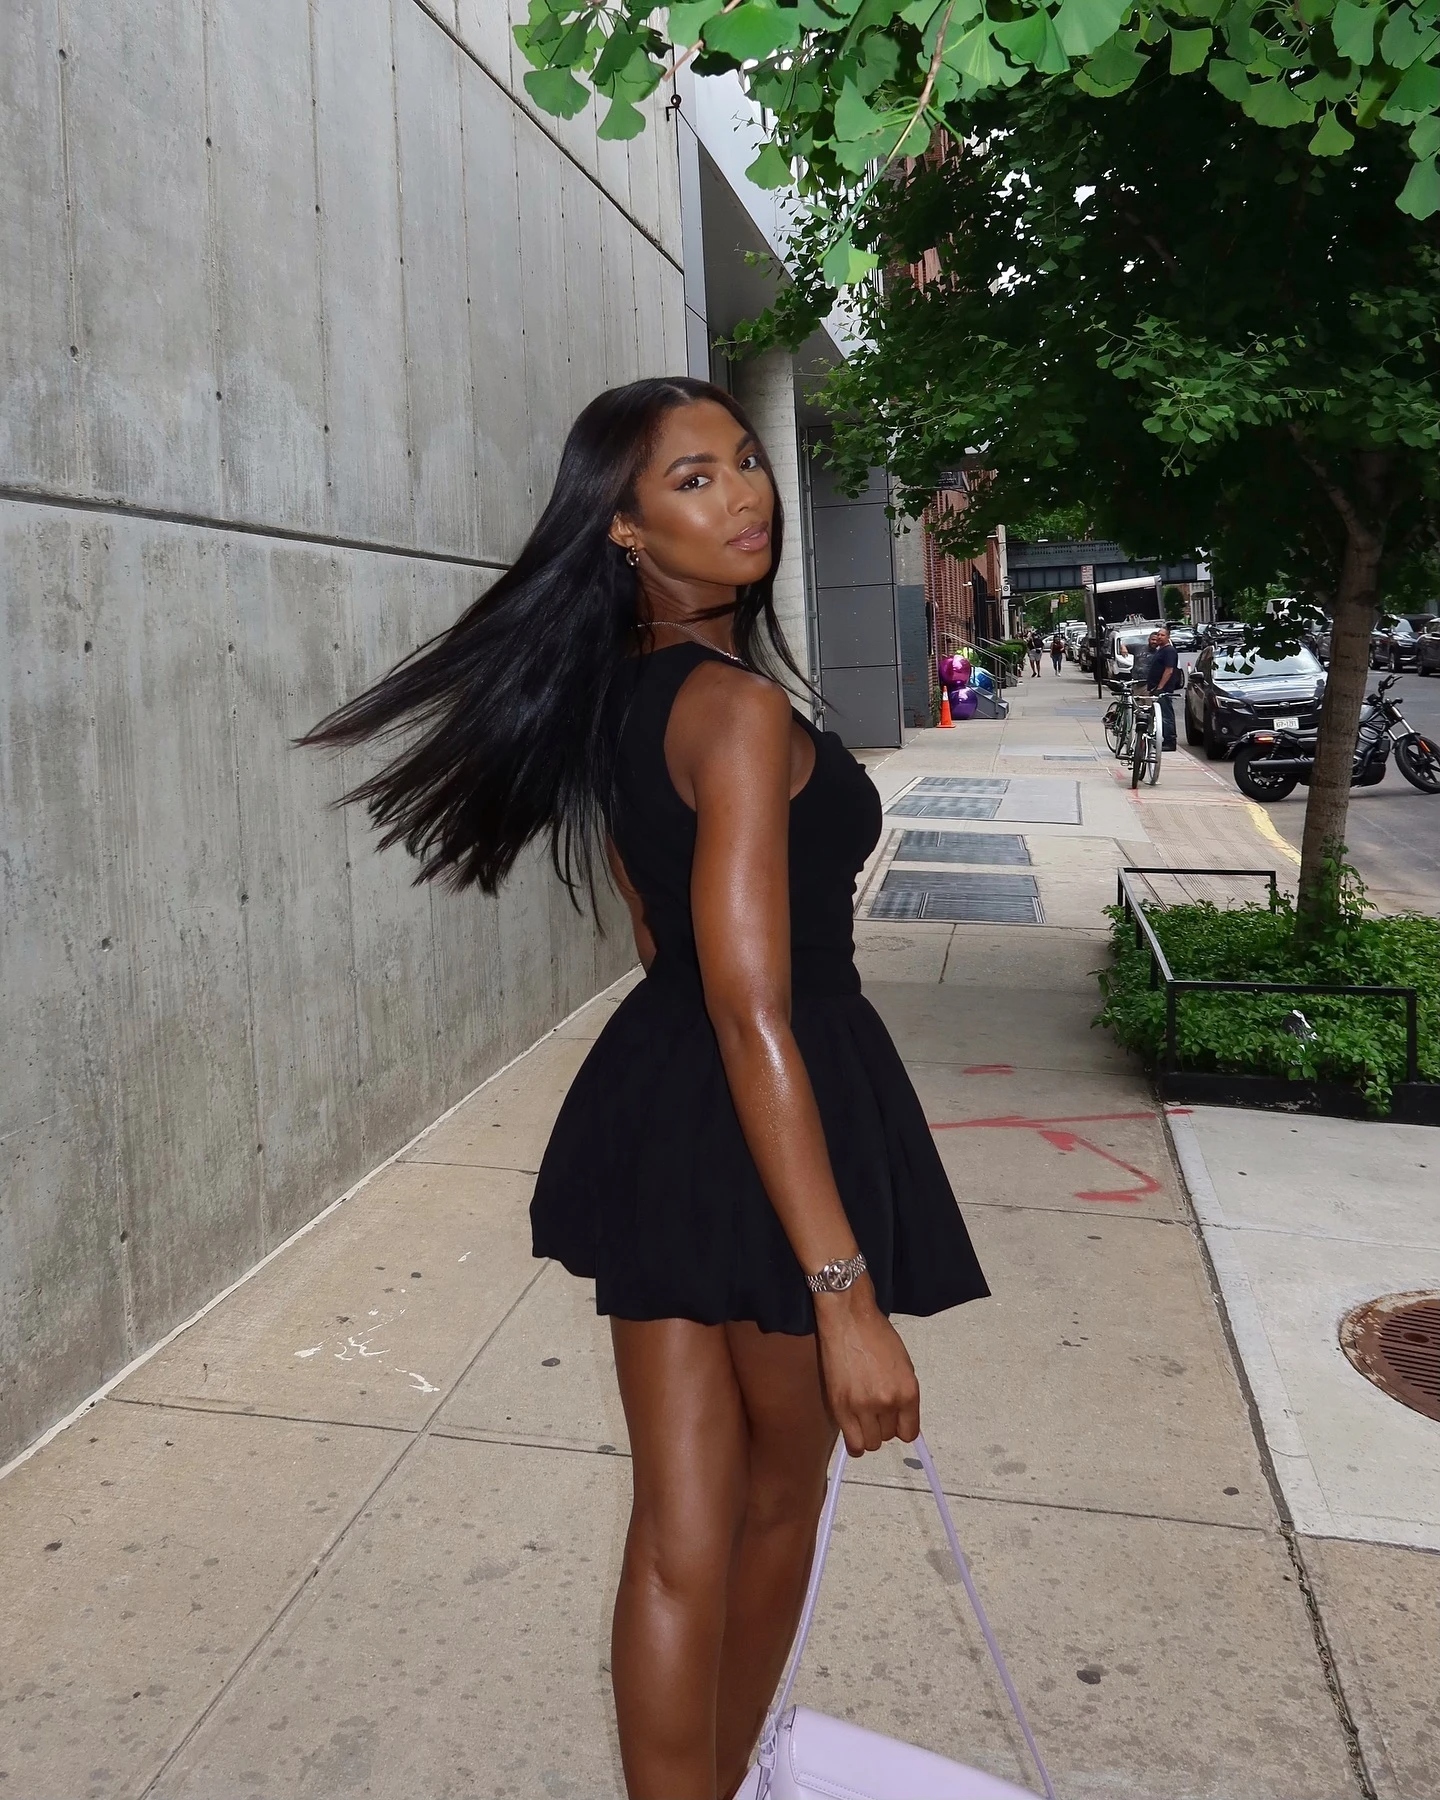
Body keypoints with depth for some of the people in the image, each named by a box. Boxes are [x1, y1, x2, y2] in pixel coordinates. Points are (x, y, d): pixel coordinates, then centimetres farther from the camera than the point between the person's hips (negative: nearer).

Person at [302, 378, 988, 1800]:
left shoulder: (613, 692, 8)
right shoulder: (742, 706, -19)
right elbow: (754, 1011, -25)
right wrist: (846, 1294, -24)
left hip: (647, 1105, 7)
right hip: (775, 1129, -7)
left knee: (679, 1529, 16)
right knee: (780, 1493, 21)